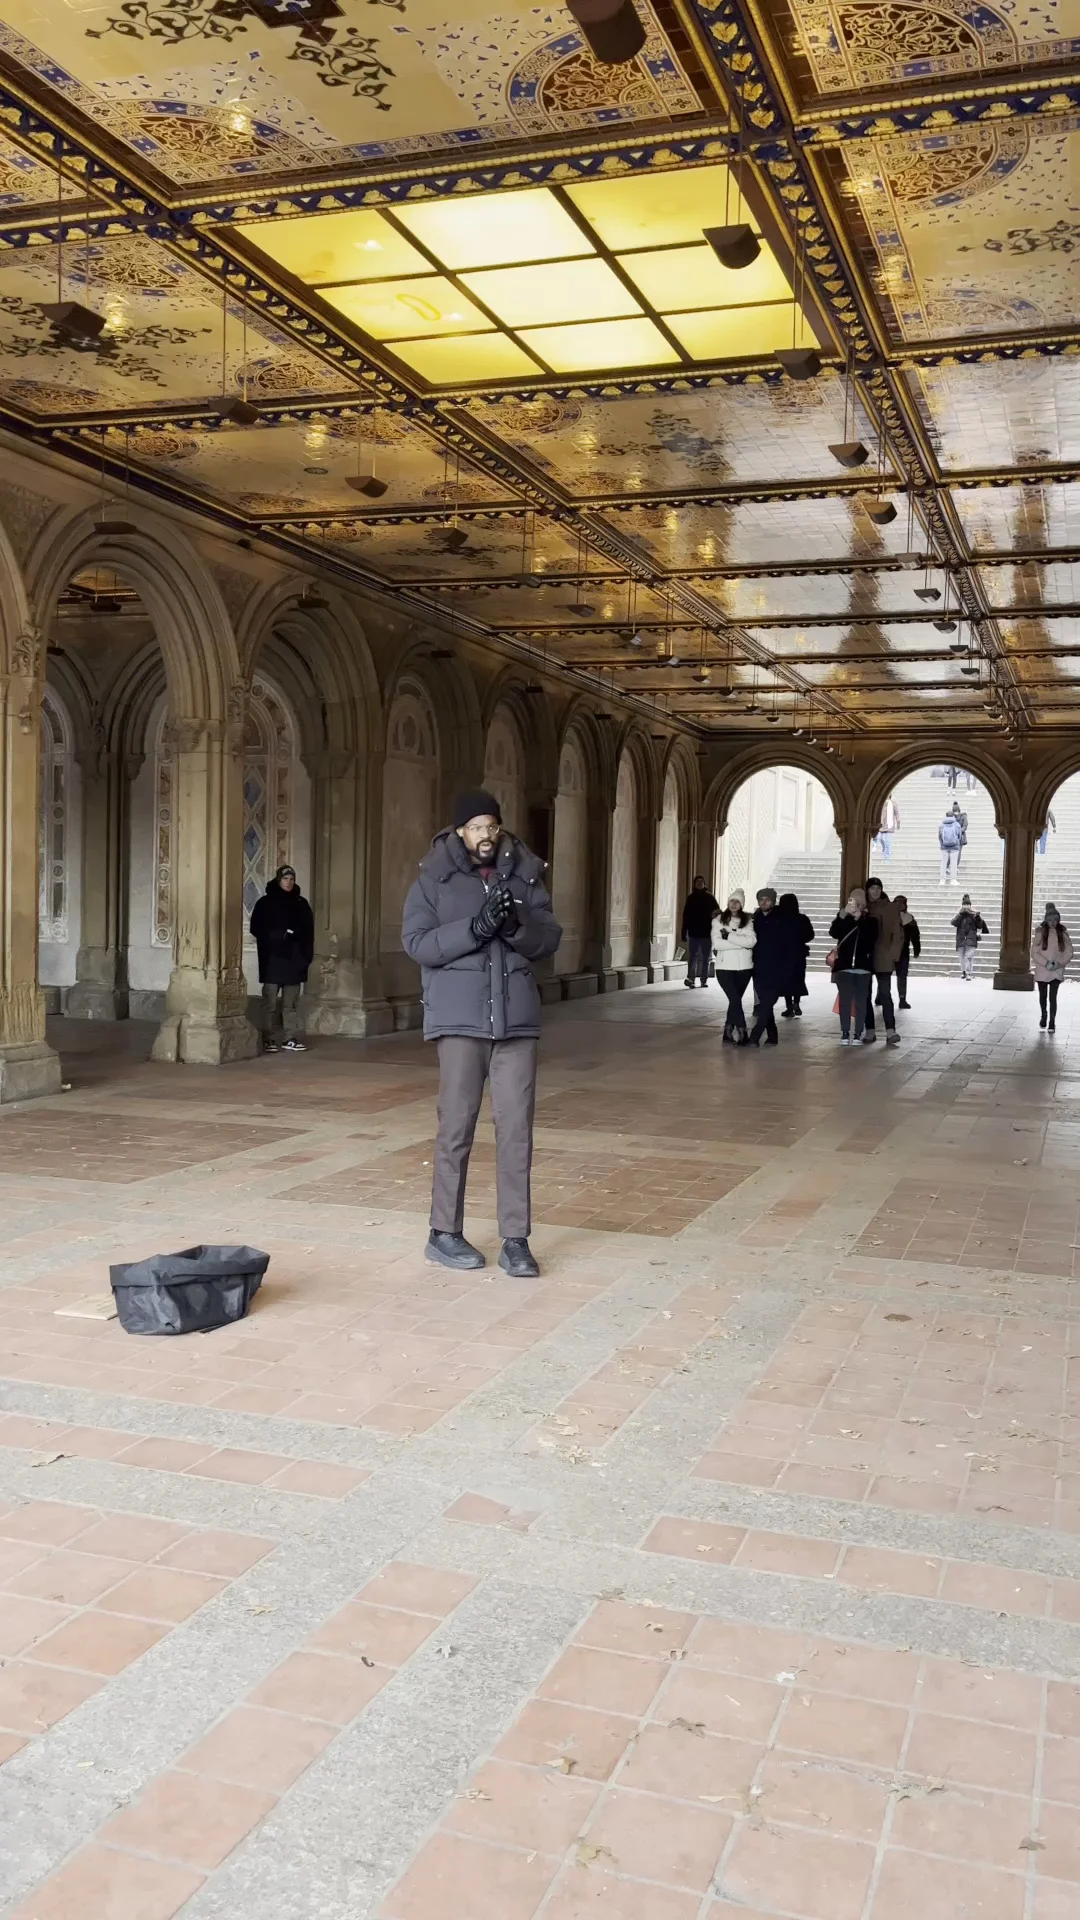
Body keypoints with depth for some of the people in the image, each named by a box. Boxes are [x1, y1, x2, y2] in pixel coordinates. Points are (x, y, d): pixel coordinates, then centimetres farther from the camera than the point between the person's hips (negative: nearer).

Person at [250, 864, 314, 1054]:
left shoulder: (301, 903, 12)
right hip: (272, 959, -3)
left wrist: (307, 954, 1)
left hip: (294, 959, 3)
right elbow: (257, 929, -4)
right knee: (271, 1001, -5)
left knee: (291, 1002, 4)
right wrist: (280, 935, -14)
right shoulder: (265, 903, 2)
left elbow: (309, 932, 11)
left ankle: (290, 1039, 8)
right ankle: (268, 1040, -1)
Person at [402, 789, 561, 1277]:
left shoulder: (524, 875, 9)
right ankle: (444, 1233, 16)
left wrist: (518, 926, -16)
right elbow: (416, 942, -8)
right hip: (460, 1019, -2)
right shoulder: (434, 879, 2)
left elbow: (550, 939, 5)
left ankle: (516, 1240, 8)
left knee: (517, 1129, 2)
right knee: (456, 1127, 2)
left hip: (517, 1019, 3)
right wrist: (476, 928, -19)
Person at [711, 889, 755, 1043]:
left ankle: (729, 1030, 24)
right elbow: (716, 943, -12)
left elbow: (751, 942, -12)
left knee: (735, 1000, 11)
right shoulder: (719, 920, 0)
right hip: (725, 967, -2)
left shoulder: (747, 921, 3)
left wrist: (729, 936, -15)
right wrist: (741, 943, -13)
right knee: (735, 999, -13)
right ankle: (741, 1031, -6)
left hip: (744, 967, 2)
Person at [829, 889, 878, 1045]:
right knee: (845, 1000, 0)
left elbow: (871, 939, -10)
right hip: (844, 966, 1)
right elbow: (834, 933, -10)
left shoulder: (870, 920, 4)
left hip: (863, 967, -1)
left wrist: (860, 919, -14)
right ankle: (845, 1033, 5)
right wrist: (843, 914, -21)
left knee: (861, 1001, 1)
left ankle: (858, 1033, 6)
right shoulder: (843, 919, 7)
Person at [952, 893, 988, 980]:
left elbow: (980, 926, 2)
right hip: (961, 938, 3)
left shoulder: (973, 914, 3)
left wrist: (977, 917, -14)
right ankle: (963, 971, 23)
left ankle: (969, 973, -14)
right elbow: (954, 923, -8)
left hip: (971, 938, -3)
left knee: (969, 956, -12)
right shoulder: (960, 914, 8)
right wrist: (961, 914, -14)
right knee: (962, 956, 9)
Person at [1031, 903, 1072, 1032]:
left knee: (1053, 997, -7)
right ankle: (1043, 1015, 39)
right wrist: (1046, 963, -17)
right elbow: (1034, 953, -6)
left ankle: (1052, 1023, -1)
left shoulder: (1062, 933, -2)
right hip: (1042, 971, 1)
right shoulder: (1040, 933, -5)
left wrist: (1060, 963, -13)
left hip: (1057, 971, -1)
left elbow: (1069, 952, 2)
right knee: (1043, 996, 15)